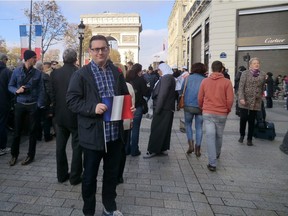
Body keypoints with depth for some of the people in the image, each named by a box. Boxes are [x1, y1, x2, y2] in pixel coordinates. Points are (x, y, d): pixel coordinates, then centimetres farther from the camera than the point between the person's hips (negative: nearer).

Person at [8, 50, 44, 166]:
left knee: (32, 130, 7)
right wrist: (17, 90, -15)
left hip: (33, 105, 0)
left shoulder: (38, 73, -1)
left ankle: (31, 155, 19)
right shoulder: (16, 71, -1)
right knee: (17, 130, 8)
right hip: (20, 104, 1)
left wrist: (39, 104, -10)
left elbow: (41, 90, -2)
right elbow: (10, 86, 6)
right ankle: (14, 154, 25)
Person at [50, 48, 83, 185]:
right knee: (76, 147, 8)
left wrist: (55, 110, 14)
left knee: (60, 146, 15)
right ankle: (75, 177, 16)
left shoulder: (54, 73, -3)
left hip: (60, 116, 4)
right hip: (76, 115, -4)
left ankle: (61, 175, 26)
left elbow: (52, 95, 1)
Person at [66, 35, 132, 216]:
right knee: (90, 175, 12)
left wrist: (130, 107, -7)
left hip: (115, 133, 4)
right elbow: (71, 100, -9)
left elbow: (125, 96, 14)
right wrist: (93, 108, -24)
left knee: (112, 173, 19)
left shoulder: (117, 72, 8)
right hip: (93, 135, -4)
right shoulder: (81, 74, -5)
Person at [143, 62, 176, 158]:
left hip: (163, 108, -10)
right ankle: (163, 148, 23)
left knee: (156, 129, -3)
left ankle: (153, 150, 3)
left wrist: (157, 109, -19)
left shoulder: (165, 78, -15)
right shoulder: (171, 78, 15)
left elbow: (162, 95, -22)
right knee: (165, 129, 14)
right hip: (168, 108, 10)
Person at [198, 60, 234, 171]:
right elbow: (230, 100, -8)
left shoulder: (205, 81, 0)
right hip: (221, 114, 0)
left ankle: (212, 163, -4)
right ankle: (217, 154, 41)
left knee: (210, 136, -1)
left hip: (207, 113, 0)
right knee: (219, 135, 18)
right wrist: (228, 110, 10)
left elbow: (200, 98, 4)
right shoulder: (227, 82, -5)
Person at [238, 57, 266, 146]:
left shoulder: (263, 75, 7)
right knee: (243, 118, -5)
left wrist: (261, 96, 15)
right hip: (245, 100, -2)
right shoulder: (245, 73, -3)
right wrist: (241, 98, -18)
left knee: (252, 121, 7)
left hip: (256, 101, 3)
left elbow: (263, 87, 16)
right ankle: (242, 135, 20)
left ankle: (249, 139, 19)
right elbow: (241, 86, -9)